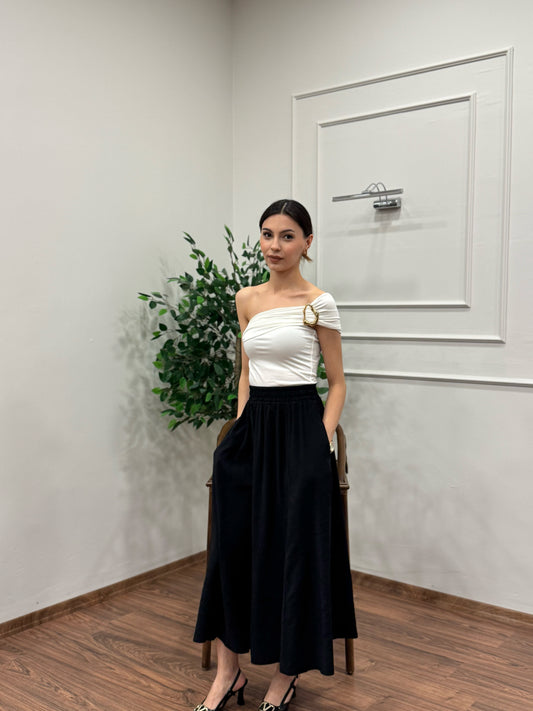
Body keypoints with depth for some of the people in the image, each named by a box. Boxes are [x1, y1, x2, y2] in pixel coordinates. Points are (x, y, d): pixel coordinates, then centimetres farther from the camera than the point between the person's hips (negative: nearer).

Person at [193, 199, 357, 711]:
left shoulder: (318, 304, -4)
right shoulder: (246, 300, 10)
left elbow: (337, 383, -1)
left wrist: (321, 443, -11)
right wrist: (241, 431, 9)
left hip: (299, 425, -5)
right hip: (253, 425, 5)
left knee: (295, 549, 1)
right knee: (233, 544, 4)